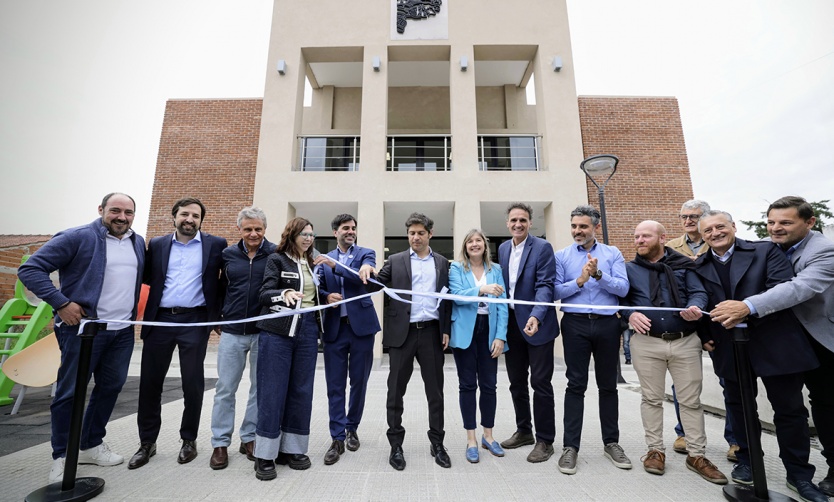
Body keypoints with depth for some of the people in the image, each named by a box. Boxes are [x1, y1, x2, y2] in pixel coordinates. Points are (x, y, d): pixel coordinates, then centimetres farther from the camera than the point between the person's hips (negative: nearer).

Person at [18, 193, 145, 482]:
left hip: (123, 331, 5)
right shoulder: (77, 238, -9)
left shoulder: (138, 242, 8)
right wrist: (61, 303, -16)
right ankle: (61, 456, 22)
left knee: (111, 387, 13)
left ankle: (91, 445, 30)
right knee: (70, 392, 5)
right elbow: (30, 269, -9)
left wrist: (134, 311, 7)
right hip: (83, 328, -5)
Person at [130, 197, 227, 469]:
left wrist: (218, 315, -4)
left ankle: (189, 440, 25)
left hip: (195, 321, -3)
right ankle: (147, 442, 28)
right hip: (159, 320, 3)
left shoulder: (215, 244, 1)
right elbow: (146, 277, 13)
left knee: (192, 384, 6)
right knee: (150, 382, 10)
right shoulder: (157, 244, 10)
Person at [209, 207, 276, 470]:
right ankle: (220, 443, 24)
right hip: (232, 331, 2)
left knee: (260, 388, 9)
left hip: (264, 331, -2)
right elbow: (221, 287, 15)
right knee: (225, 388, 9)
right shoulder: (228, 254, 5)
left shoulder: (275, 254, -5)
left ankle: (249, 438, 27)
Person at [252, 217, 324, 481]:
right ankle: (265, 455, 13)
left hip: (307, 330, 5)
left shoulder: (312, 264, 16)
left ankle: (292, 449, 20)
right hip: (278, 331, -5)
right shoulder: (276, 259, 0)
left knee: (301, 390, 7)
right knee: (273, 390, -1)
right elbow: (264, 294, -11)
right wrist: (285, 294, -29)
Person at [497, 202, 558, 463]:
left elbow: (545, 285, -17)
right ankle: (524, 431, 33)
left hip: (536, 324, -6)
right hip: (512, 323, 6)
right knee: (516, 382, 15)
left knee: (540, 383, 4)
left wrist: (536, 317, -31)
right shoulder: (503, 248, 10)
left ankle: (545, 440, 21)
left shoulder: (542, 247, -8)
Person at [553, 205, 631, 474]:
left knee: (608, 384, 13)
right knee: (576, 385, 2)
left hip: (607, 323, 2)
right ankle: (570, 446, 11)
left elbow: (623, 288, -6)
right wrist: (580, 280, -17)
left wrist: (598, 274, -20)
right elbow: (556, 292, -5)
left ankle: (611, 442, 30)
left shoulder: (612, 253, 6)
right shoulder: (561, 256, 4)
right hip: (575, 323, -1)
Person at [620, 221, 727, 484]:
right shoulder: (629, 269, 7)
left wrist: (695, 307, -20)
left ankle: (696, 455, 24)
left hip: (685, 342, 1)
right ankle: (655, 450, 23)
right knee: (652, 399, 9)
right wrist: (631, 314, -15)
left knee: (691, 401, 8)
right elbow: (621, 299, 4)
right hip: (646, 343, 0)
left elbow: (699, 292, 1)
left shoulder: (683, 265, 7)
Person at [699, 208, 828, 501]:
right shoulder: (699, 267, 3)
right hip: (729, 350, 2)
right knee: (740, 408, 15)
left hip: (774, 345, -2)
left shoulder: (766, 252, -2)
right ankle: (747, 460, 32)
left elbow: (784, 289, -15)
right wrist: (705, 336, 0)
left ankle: (799, 475, 28)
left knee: (790, 409, 10)